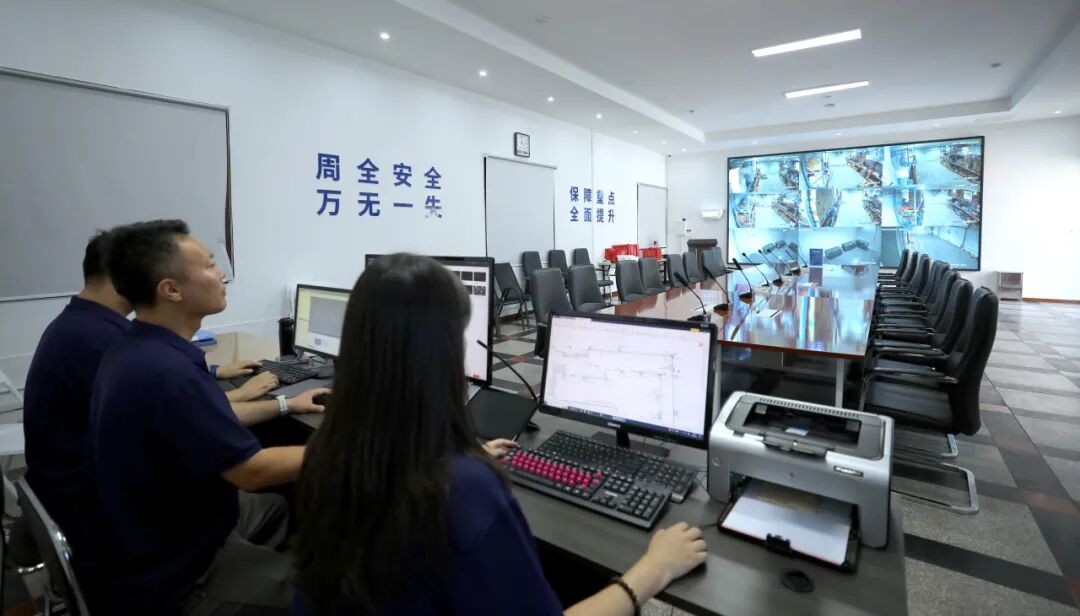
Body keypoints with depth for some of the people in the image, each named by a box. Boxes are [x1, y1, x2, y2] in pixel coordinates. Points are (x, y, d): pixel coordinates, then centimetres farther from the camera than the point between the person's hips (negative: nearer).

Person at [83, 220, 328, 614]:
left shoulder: (139, 348, -1)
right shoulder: (166, 370, -33)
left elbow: (211, 421, 11)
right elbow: (250, 471, -27)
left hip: (150, 534, 10)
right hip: (161, 579, -9)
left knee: (279, 509, 23)